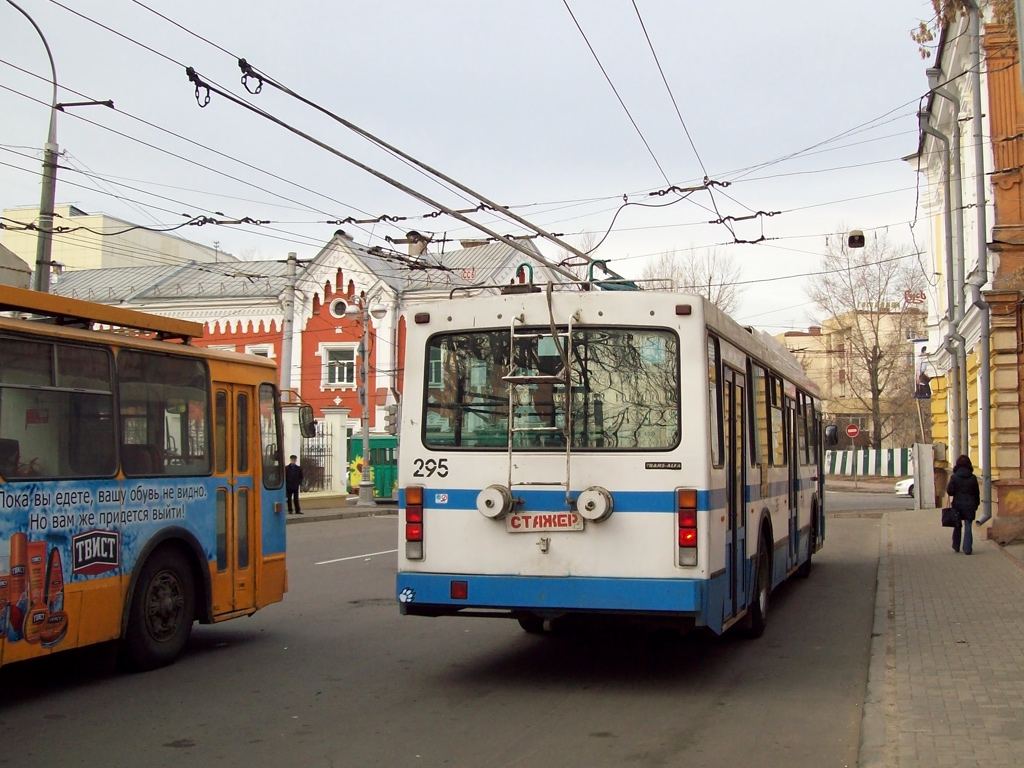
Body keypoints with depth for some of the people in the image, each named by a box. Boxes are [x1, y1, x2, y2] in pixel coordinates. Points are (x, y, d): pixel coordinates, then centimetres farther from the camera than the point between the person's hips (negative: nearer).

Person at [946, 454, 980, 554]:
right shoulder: (973, 478, -2)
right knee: (968, 527, 2)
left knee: (957, 526, 16)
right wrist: (976, 504, 15)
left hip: (957, 505, 0)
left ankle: (956, 547, 23)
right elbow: (977, 493, 4)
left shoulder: (954, 477, -8)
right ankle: (967, 549, -4)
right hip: (969, 505, 0)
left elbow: (949, 491, -12)